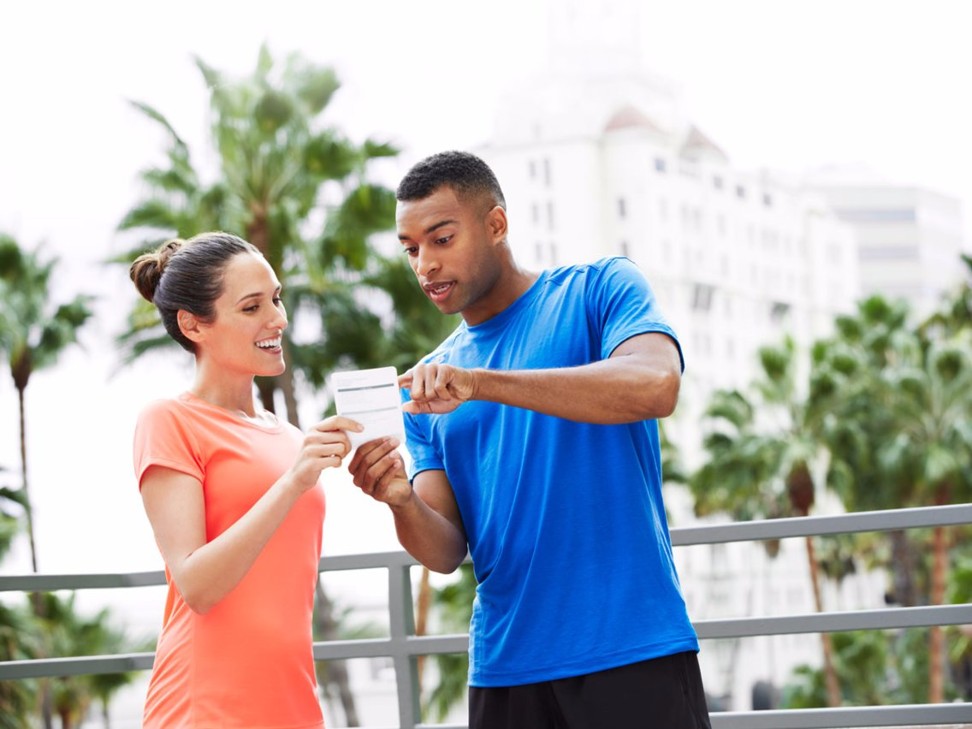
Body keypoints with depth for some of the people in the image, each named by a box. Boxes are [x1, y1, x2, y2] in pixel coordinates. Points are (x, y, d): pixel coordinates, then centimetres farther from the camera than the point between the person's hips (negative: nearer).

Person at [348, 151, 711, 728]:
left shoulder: (597, 290, 1)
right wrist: (402, 502, -15)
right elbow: (446, 552, 7)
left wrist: (481, 383, -25)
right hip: (506, 670, 4)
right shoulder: (430, 380, 13)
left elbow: (656, 386, -20)